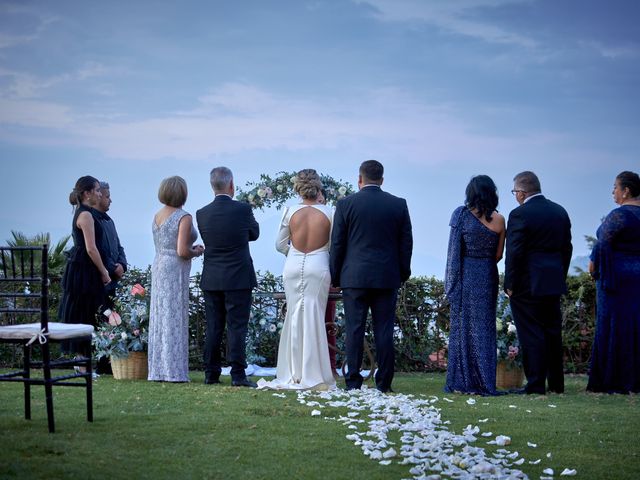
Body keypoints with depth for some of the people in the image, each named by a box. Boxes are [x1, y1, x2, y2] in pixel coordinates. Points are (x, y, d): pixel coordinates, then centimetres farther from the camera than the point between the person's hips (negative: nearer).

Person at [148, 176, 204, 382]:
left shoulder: (157, 216, 11)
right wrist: (197, 252, -1)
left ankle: (158, 370, 14)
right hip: (175, 271, -8)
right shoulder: (183, 217, -13)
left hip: (158, 266, 8)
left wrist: (191, 249, 13)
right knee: (174, 319, -3)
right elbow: (182, 251, -20)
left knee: (160, 316, 11)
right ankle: (173, 371, -1)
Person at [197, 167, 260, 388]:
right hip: (239, 278, -3)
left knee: (213, 328, 9)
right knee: (237, 327, -2)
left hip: (211, 280, 3)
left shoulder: (202, 214, -1)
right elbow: (254, 234, 6)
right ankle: (238, 374, -5)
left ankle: (211, 374, 12)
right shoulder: (243, 209, -9)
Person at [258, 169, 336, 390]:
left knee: (294, 317, 9)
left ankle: (294, 374, 11)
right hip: (318, 267, -1)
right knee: (314, 318, 3)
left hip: (293, 266, 1)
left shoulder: (290, 212, -4)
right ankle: (314, 375, 5)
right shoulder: (328, 213, -7)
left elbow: (280, 244, 4)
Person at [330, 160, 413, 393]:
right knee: (384, 330, 4)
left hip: (354, 277, -1)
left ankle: (353, 381, 2)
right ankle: (384, 382, 4)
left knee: (354, 329, 2)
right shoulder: (399, 205, 3)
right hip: (387, 277, 1)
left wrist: (336, 276, 9)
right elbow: (406, 242, 7)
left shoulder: (346, 204, -2)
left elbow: (337, 243, 0)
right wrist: (403, 273, 16)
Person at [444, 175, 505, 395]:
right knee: (484, 327, 7)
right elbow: (498, 255, 4)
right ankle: (484, 382, 5)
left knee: (462, 325, 4)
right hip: (488, 276, 1)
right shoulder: (499, 220, -1)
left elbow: (454, 249, -4)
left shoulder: (462, 214, -4)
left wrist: (451, 281, 3)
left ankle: (461, 381, 3)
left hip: (465, 275, -1)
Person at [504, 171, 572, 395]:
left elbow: (514, 253, -15)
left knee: (532, 335, -3)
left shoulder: (520, 214, -13)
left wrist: (510, 284, -9)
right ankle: (556, 383, 18)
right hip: (553, 283, 7)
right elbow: (566, 248, 14)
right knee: (553, 332, 13)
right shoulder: (560, 212, 10)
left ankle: (536, 384, -2)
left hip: (527, 284, -7)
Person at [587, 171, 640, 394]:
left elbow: (603, 243, -15)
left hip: (617, 274, -8)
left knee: (614, 325, -3)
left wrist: (594, 263, 0)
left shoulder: (619, 215, -14)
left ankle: (616, 381, -1)